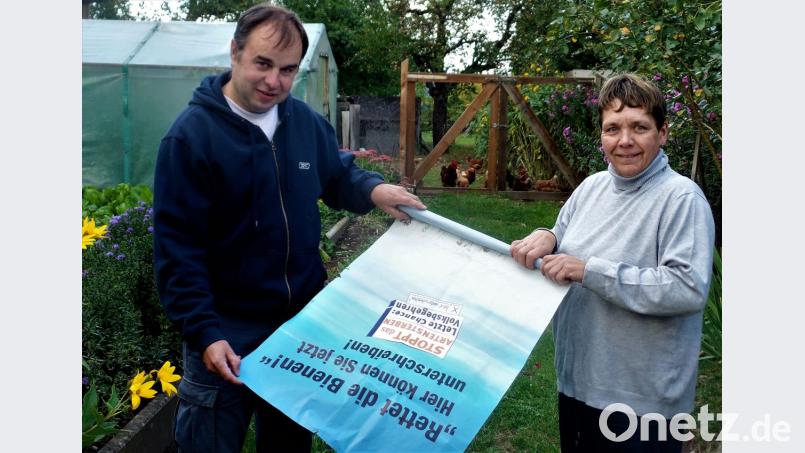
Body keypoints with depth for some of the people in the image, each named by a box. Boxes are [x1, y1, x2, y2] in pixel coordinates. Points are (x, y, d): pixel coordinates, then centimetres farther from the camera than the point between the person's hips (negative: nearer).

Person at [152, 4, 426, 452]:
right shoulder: (191, 136, -17)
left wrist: (373, 188, -8)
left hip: (304, 317, 5)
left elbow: (338, 175, 16)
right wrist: (203, 332, -22)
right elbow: (176, 247, -18)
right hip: (228, 329, -5)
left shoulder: (308, 122, 0)